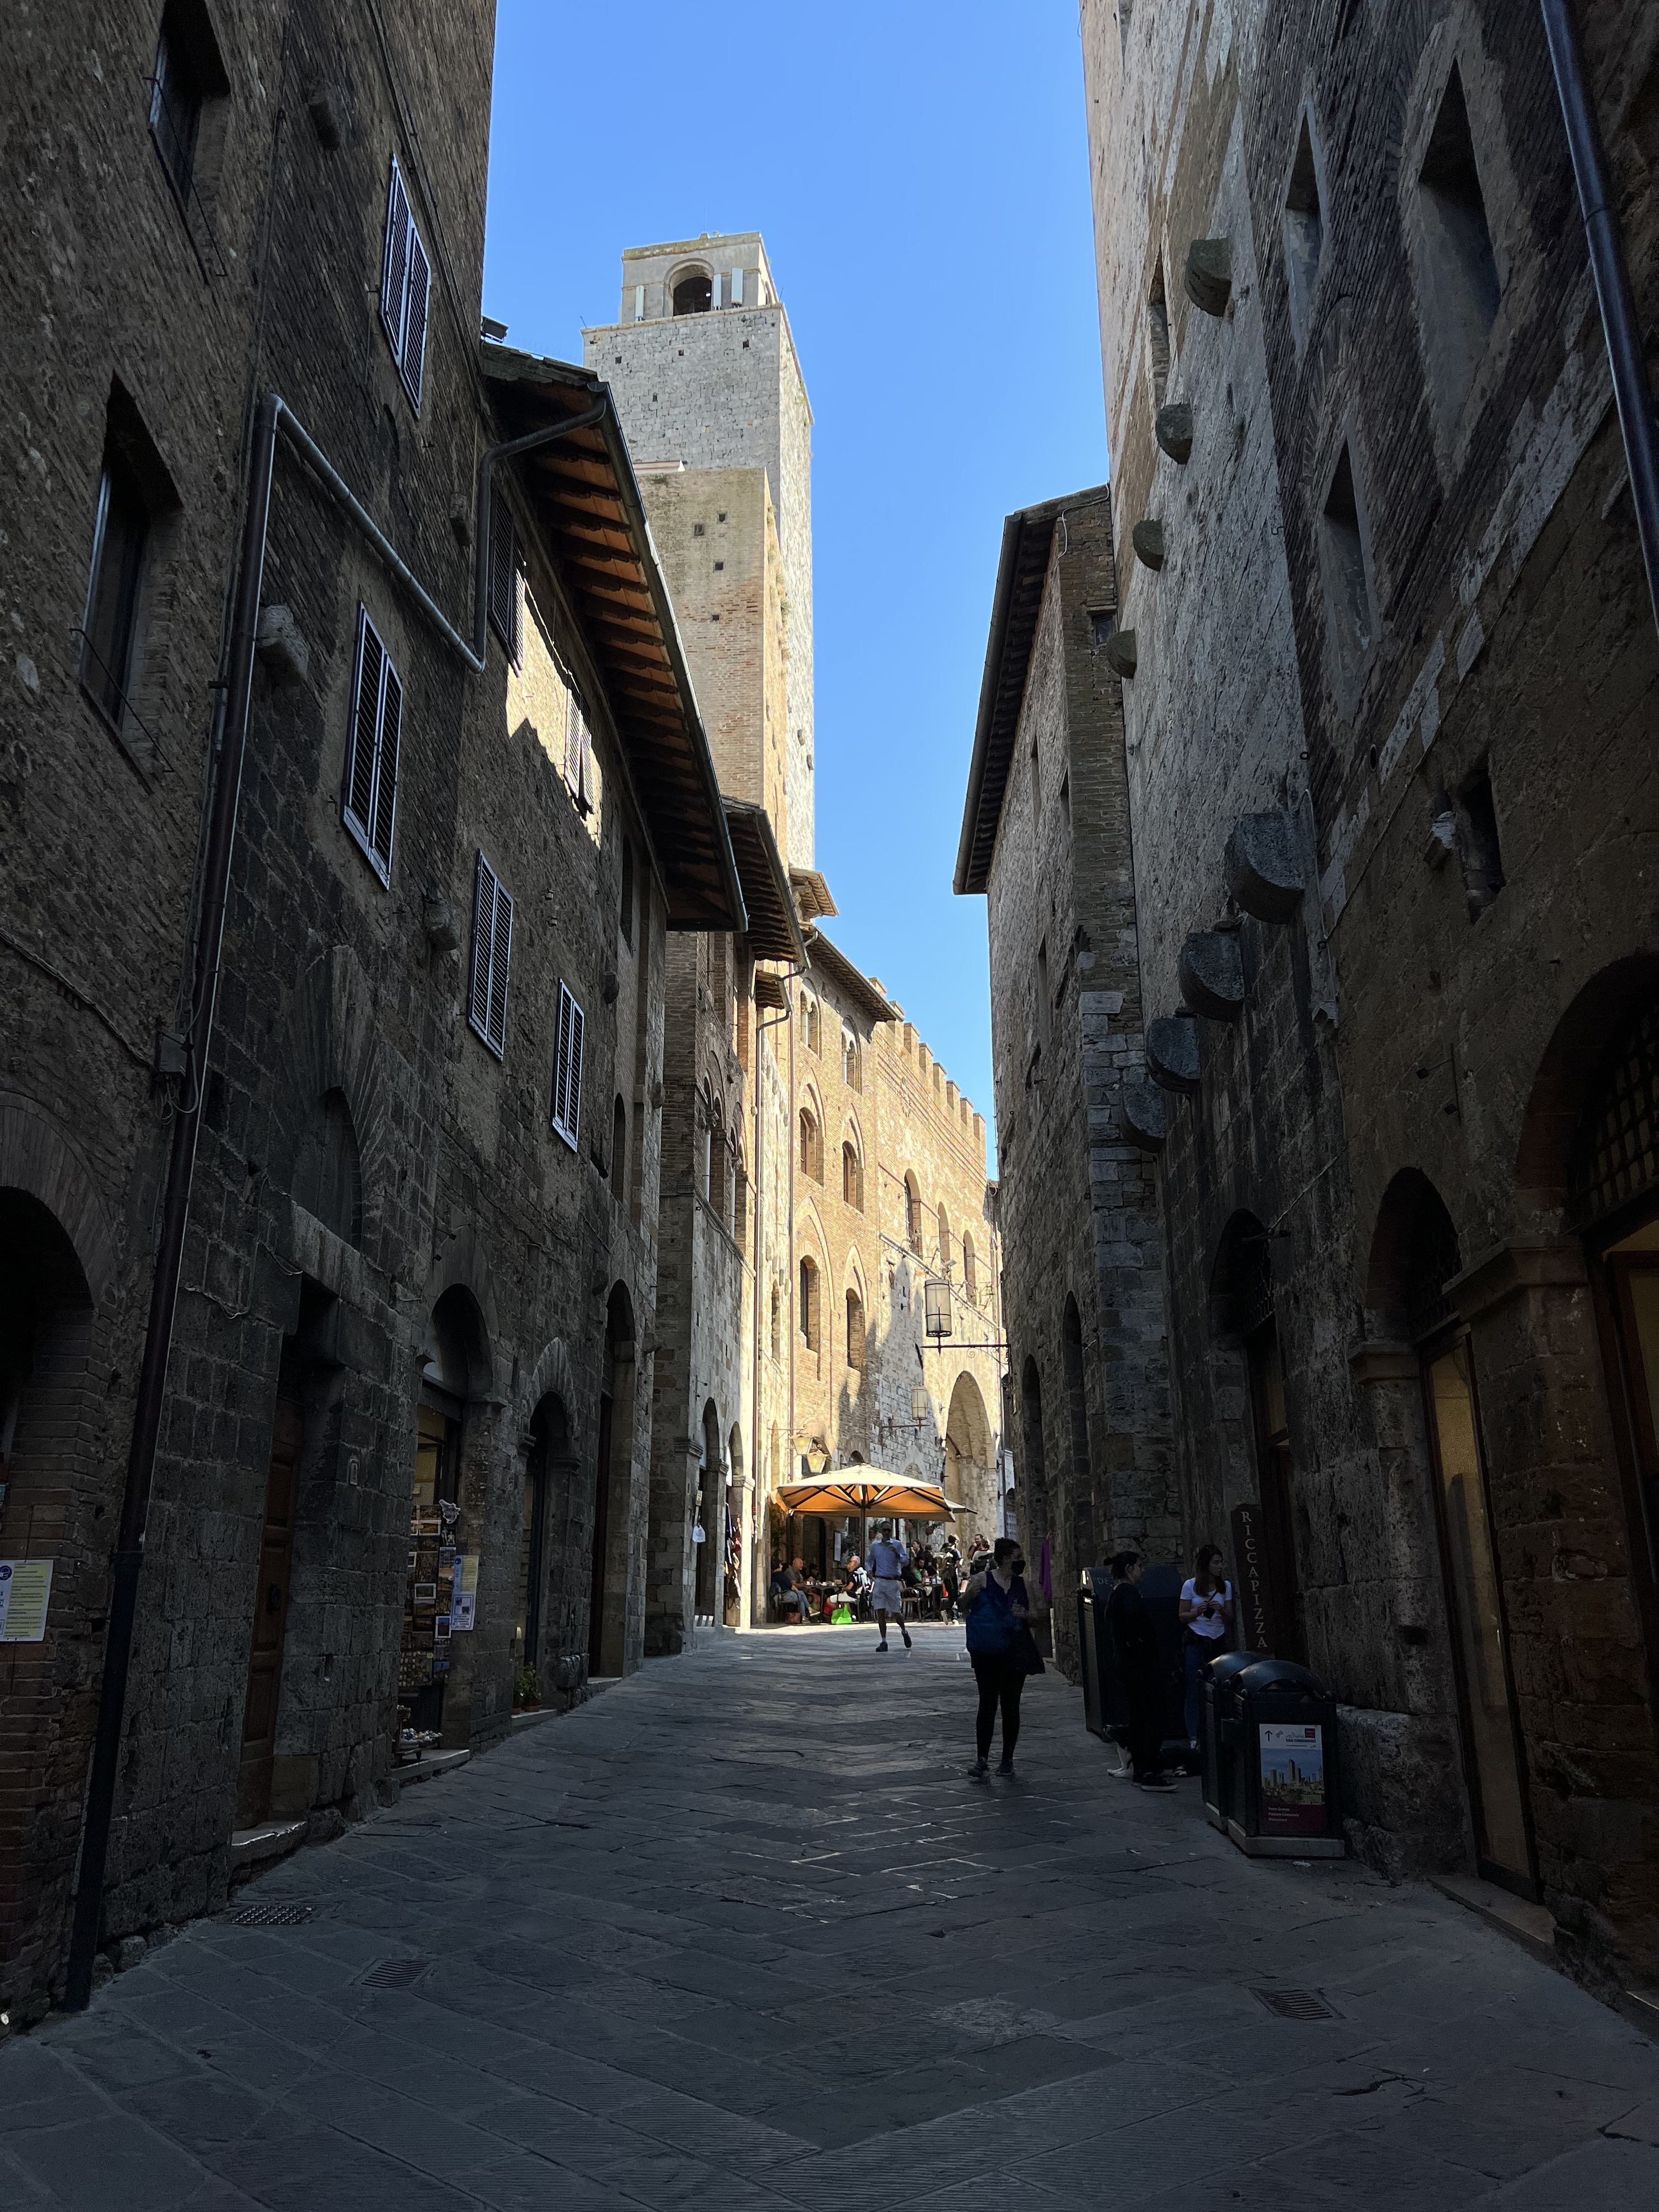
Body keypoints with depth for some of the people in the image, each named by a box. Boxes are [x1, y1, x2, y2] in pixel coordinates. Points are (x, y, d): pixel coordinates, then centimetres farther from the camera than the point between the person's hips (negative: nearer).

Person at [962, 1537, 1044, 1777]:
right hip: (986, 1654, -3)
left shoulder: (1022, 1583, 7)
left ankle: (1007, 1759, 17)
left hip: (1014, 1654, 3)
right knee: (988, 1704, -6)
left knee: (1011, 1706, 6)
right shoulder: (983, 1579, -4)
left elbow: (1031, 1617, 15)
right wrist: (971, 1592, -26)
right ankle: (982, 1760, -2)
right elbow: (964, 1605, -5)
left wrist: (1024, 1614, -8)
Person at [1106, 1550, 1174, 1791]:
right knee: (1154, 1717, -7)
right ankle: (1150, 1773, -7)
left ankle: (1140, 1768, 23)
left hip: (1125, 1661, 10)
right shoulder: (1128, 1593, -17)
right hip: (1141, 1662, -10)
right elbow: (1137, 1616, -37)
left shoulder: (1115, 1594, 14)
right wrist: (1142, 1640, -24)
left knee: (1137, 1716, 16)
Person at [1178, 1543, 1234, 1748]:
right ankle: (1193, 1737, -5)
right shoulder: (1190, 1585, -1)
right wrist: (1198, 1611, -15)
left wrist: (1221, 1610, -13)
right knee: (1194, 1690, -7)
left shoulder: (1226, 1586, 7)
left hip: (1219, 1642, 2)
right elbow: (1183, 1617, 4)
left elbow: (1230, 1621, 8)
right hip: (1195, 1643, -2)